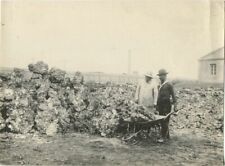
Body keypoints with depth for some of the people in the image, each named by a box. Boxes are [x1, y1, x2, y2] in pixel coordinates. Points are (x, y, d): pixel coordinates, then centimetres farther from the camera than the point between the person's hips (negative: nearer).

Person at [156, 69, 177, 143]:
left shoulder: (169, 85, -5)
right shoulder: (159, 85, 14)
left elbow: (173, 95, -5)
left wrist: (175, 105, -9)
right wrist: (157, 105, 16)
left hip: (167, 105, -7)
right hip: (160, 105, 7)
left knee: (165, 121, -9)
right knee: (162, 121, 10)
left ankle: (163, 137, -8)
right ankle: (167, 135, 21)